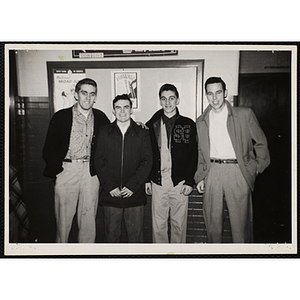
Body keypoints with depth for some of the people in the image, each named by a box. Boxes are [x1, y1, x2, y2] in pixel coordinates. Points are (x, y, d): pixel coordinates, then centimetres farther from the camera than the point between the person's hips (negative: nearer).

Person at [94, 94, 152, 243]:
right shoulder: (104, 132, 7)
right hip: (110, 194, 1)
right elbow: (99, 161, 2)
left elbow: (147, 162, -1)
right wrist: (110, 186, -9)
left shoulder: (142, 133, 5)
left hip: (134, 194, 0)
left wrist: (132, 186, -11)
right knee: (111, 235, 10)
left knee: (136, 234, 7)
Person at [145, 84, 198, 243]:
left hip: (180, 182, -1)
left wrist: (189, 181, -5)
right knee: (158, 225, 9)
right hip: (158, 183, 1)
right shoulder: (152, 125, 7)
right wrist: (147, 179, 3)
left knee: (179, 224, 9)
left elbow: (194, 155, 1)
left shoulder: (188, 124, 3)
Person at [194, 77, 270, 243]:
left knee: (240, 222, 4)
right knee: (212, 222, 10)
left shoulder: (244, 114, 0)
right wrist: (200, 177, 11)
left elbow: (260, 143, 8)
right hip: (212, 172, 3)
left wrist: (258, 167, 4)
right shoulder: (201, 121, 11)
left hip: (237, 172, -3)